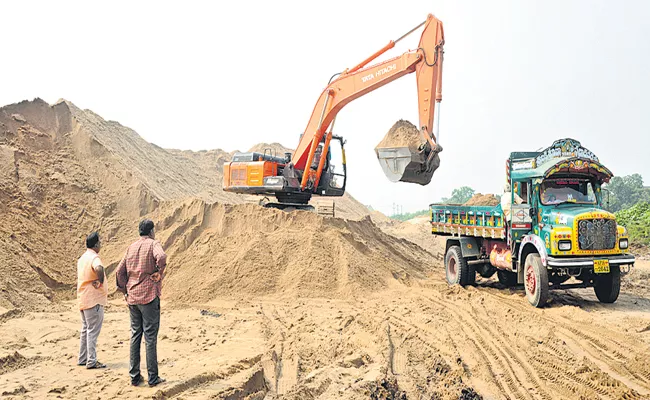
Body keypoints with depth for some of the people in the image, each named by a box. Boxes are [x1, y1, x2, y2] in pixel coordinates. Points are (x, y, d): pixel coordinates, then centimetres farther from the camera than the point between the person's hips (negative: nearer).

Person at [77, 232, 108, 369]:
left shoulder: (82, 258, 15)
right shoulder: (94, 257, -15)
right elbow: (99, 268, -39)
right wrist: (100, 282, -24)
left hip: (83, 300, 9)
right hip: (94, 300, -9)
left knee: (86, 330, 17)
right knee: (93, 331, -4)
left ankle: (82, 359, 23)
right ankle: (92, 361, -1)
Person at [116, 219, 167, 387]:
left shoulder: (131, 247, 12)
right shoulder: (153, 244, -6)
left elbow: (120, 271, 12)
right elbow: (161, 257, -28)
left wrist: (125, 290, 18)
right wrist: (159, 273, -13)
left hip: (132, 298, 6)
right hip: (149, 296, -6)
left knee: (135, 335, 12)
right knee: (150, 337, -1)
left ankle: (134, 376, 16)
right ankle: (153, 377, 4)